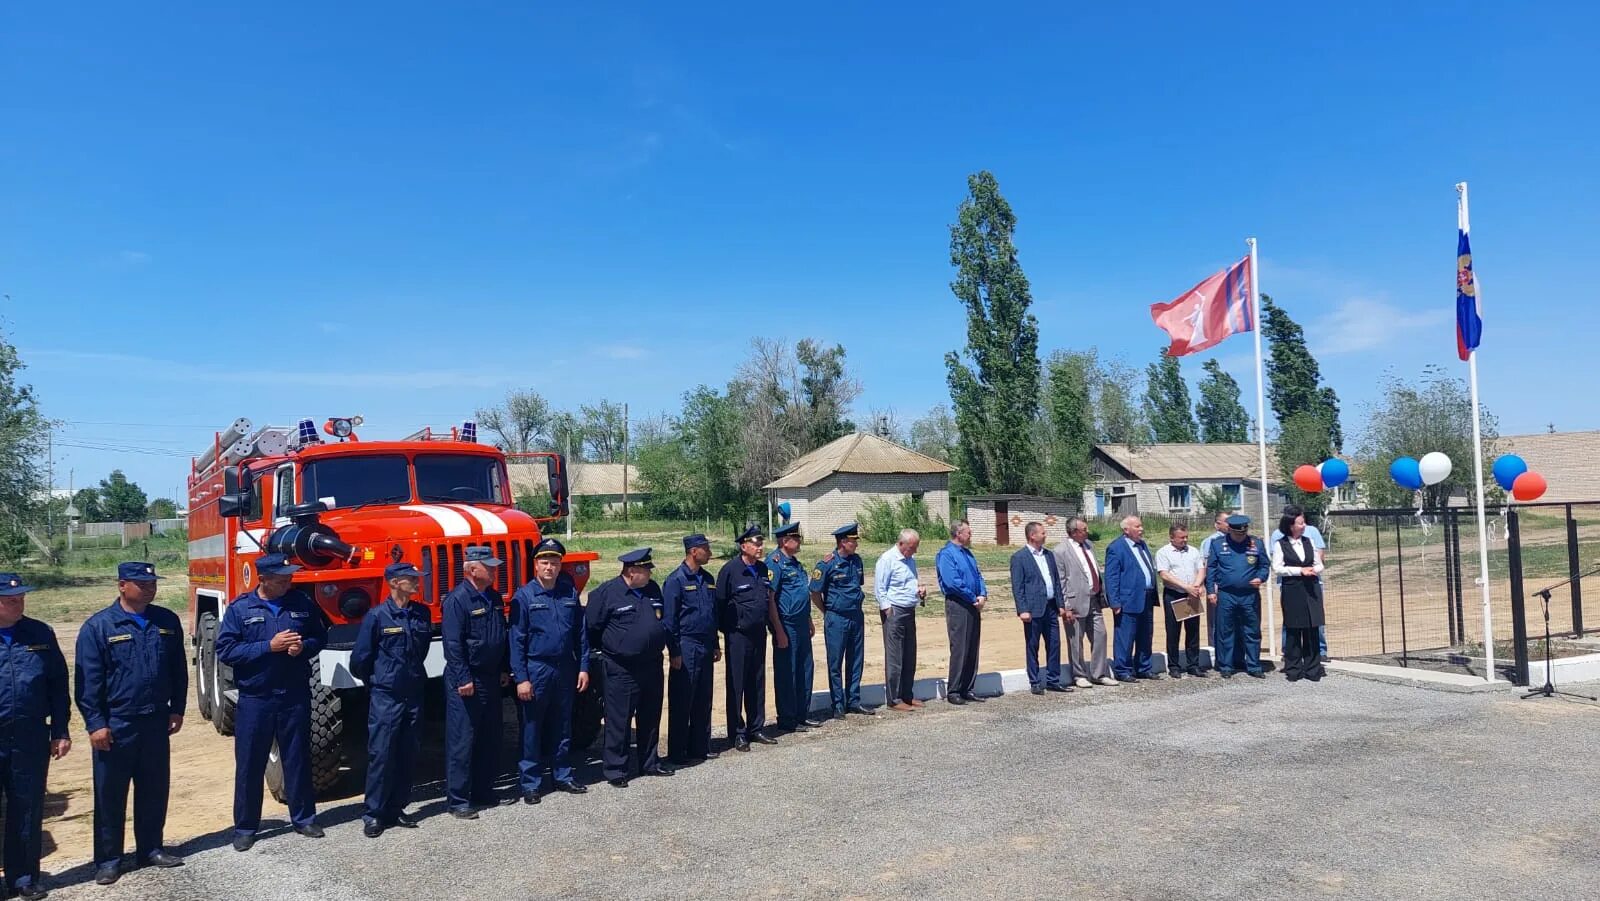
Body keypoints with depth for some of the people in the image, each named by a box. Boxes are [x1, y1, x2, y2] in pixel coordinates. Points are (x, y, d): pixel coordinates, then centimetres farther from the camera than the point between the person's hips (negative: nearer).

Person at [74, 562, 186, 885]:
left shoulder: (167, 621, 4)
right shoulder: (98, 627, -8)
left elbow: (179, 669, 11)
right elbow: (87, 681, -9)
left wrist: (177, 709, 9)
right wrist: (95, 723, -12)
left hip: (156, 722, 4)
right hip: (115, 725, -4)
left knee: (154, 790, 12)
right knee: (111, 795, 5)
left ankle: (150, 849, 25)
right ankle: (108, 859, 16)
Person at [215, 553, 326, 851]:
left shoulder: (303, 603, 2)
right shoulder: (240, 608, -5)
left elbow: (320, 636, 11)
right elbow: (225, 650, -10)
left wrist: (304, 646, -11)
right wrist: (269, 646, -18)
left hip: (295, 697, 2)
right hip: (255, 700, -2)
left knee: (298, 760, 11)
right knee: (249, 765, 6)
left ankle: (304, 818, 24)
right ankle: (245, 826, 19)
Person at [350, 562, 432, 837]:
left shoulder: (422, 613, 4)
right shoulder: (377, 616, -11)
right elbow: (359, 660, -4)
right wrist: (376, 681, 8)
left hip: (413, 695, 5)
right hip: (385, 697, -5)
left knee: (407, 755, 10)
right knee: (381, 754, -2)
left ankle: (396, 809, 21)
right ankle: (372, 814, 7)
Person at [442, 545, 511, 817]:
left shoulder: (494, 597, 9)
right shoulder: (457, 600, -16)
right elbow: (452, 643, -19)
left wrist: (503, 670, 16)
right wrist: (463, 679, -21)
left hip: (491, 679, 8)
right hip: (466, 682, -8)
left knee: (490, 738, 14)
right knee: (462, 740, -2)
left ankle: (483, 791, 25)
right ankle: (457, 800, 6)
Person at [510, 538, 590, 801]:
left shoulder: (570, 593, 5)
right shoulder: (524, 596, -7)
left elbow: (581, 633, 8)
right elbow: (517, 640, -9)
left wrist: (583, 667, 4)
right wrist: (521, 678, -13)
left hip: (565, 669, 4)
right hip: (536, 670, -4)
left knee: (562, 727, 14)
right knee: (532, 729, 3)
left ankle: (562, 775, 27)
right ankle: (529, 783, 13)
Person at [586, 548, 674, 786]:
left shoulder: (653, 589, 9)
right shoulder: (607, 593, -11)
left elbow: (665, 622, 18)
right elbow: (591, 627, -6)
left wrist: (674, 651, 18)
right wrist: (609, 649, 1)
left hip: (652, 666, 6)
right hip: (622, 671, -6)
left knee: (651, 718, 16)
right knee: (619, 721, -1)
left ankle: (650, 762, 29)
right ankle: (615, 769, 10)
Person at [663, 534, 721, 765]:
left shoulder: (708, 579, 12)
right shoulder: (676, 580, -11)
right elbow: (669, 618, -12)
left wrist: (715, 645, 17)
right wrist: (675, 651, -13)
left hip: (705, 648, 7)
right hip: (687, 648, -7)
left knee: (703, 700, 12)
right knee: (681, 703, -1)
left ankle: (700, 747, 23)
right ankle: (677, 753, 7)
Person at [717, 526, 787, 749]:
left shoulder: (762, 569, 9)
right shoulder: (730, 570, -11)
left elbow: (770, 601, 16)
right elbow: (719, 604, -10)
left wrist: (778, 630, 16)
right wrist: (724, 630, -10)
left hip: (759, 634, 6)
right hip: (738, 636, -6)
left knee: (757, 683, 14)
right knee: (736, 685, 2)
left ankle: (756, 729, 25)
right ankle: (737, 734, 11)